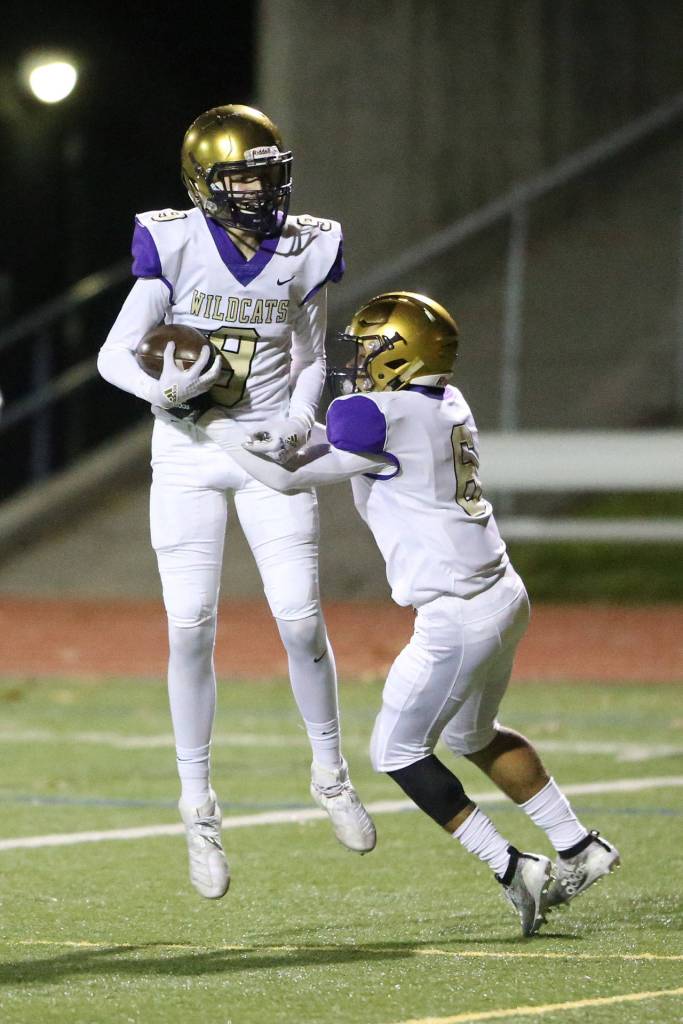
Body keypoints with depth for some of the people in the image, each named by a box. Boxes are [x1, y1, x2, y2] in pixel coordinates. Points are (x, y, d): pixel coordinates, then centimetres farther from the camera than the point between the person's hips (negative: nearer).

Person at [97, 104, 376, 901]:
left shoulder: (303, 251, -1)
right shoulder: (175, 245, -9)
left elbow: (310, 359, 10)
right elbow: (114, 355, -8)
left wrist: (299, 418, -11)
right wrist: (162, 388, -29)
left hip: (269, 449, 1)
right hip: (187, 454, -1)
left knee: (300, 619, -7)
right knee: (191, 629, -5)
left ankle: (330, 773, 17)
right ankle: (197, 807, 7)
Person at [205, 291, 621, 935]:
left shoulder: (379, 417, -16)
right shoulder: (447, 405, 10)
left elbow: (290, 477, -8)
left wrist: (218, 428, 2)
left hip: (457, 616, -9)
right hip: (503, 597, 9)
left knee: (398, 752, 4)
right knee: (473, 738, 26)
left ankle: (514, 873, 2)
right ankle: (578, 850, 31)